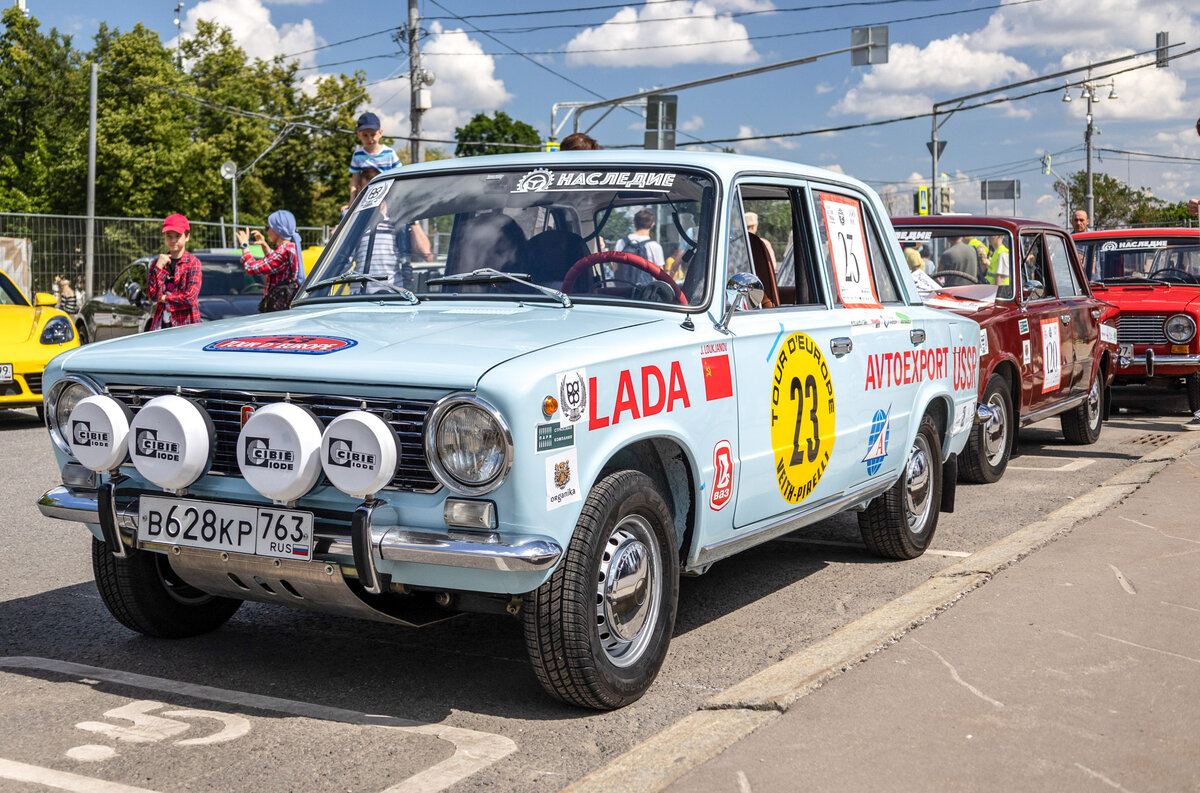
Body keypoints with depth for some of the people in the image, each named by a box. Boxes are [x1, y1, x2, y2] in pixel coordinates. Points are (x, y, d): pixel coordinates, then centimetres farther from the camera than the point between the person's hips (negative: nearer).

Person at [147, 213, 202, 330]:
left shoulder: (193, 262, -1)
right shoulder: (157, 263, 14)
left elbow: (190, 297, -11)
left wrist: (165, 298, -2)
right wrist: (159, 267, -4)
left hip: (186, 325, -4)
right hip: (161, 324, 4)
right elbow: (152, 296, 1)